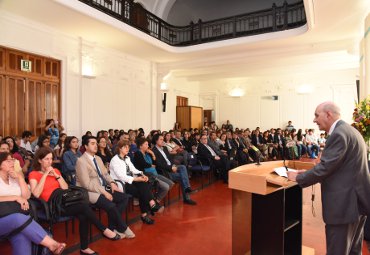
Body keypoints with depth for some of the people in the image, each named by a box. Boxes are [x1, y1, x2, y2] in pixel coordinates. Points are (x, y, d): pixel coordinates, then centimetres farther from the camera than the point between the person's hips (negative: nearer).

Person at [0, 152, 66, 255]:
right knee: (20, 218, -35)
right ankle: (52, 244, -34)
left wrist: (20, 178, -3)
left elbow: (27, 196, 5)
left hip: (15, 217, 4)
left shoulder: (14, 177, 16)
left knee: (22, 237, -30)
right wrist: (16, 197, -16)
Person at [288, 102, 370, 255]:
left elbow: (325, 167, -23)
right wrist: (310, 173, 9)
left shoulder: (339, 134, -20)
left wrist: (299, 177, -9)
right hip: (356, 199, 10)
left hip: (345, 203, -10)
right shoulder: (348, 130, 13)